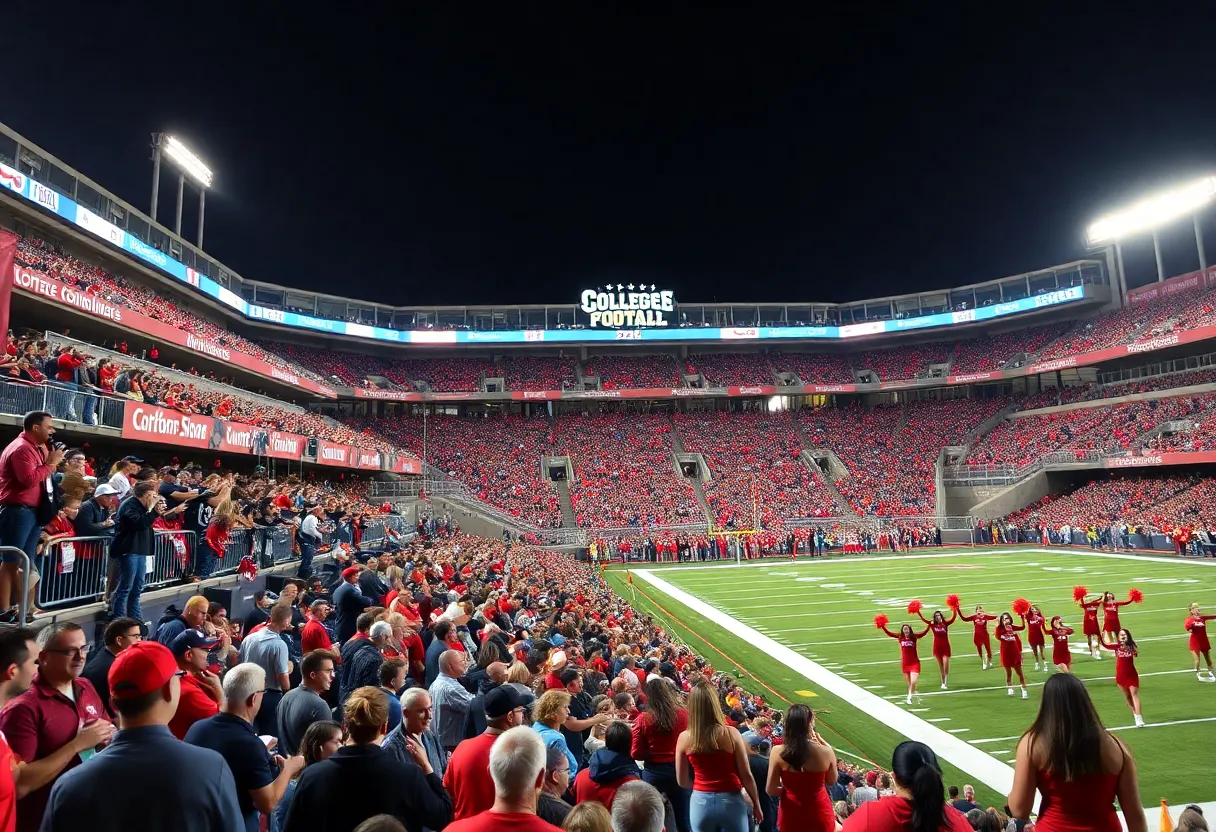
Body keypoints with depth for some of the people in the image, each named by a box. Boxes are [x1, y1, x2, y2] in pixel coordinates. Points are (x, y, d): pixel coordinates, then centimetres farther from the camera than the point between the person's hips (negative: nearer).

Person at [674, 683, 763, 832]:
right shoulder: (731, 734, -13)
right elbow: (746, 775, -7)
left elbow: (682, 781, 2)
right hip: (731, 802, -1)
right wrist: (756, 804, 9)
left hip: (700, 802, 1)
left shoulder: (684, 738, -8)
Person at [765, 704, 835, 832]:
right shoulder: (825, 752, -18)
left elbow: (771, 790, -10)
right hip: (819, 813, 0)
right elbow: (832, 780, 3)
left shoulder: (778, 753, -18)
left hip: (791, 813, 0)